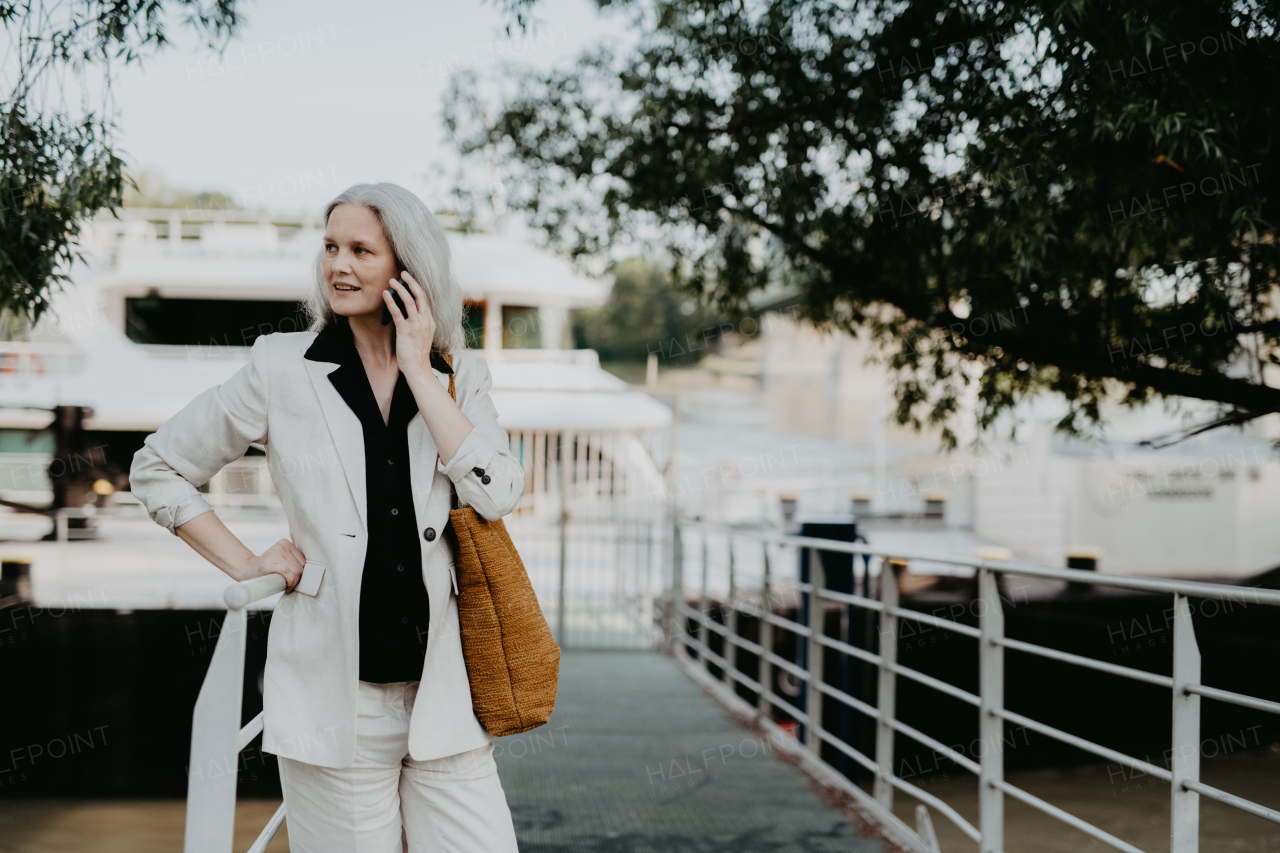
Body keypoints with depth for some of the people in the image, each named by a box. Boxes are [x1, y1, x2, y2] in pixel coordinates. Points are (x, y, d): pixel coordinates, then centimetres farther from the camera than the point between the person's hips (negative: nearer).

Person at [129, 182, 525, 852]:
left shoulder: (458, 375, 7)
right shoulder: (281, 367, 1)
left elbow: (495, 496, -10)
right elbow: (156, 469, 10)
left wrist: (418, 371, -7)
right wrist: (245, 565, 3)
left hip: (441, 692, 2)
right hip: (333, 693, -2)